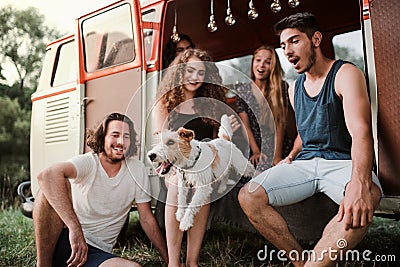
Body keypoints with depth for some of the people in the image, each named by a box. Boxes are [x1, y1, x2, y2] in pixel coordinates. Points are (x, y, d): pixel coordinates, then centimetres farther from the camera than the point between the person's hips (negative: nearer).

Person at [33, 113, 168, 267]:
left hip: (97, 253, 2)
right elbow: (47, 176, -32)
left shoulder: (137, 170, 1)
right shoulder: (87, 162, -10)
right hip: (66, 240, -1)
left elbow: (147, 219, 7)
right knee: (56, 184, -26)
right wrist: (75, 228, -40)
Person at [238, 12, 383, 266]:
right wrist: (292, 156, 4)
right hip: (304, 163, 6)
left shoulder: (345, 74, -7)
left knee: (364, 200, -40)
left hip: (342, 162, -5)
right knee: (248, 196, -16)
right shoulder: (294, 88, 15)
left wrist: (360, 184, -40)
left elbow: (360, 131, -22)